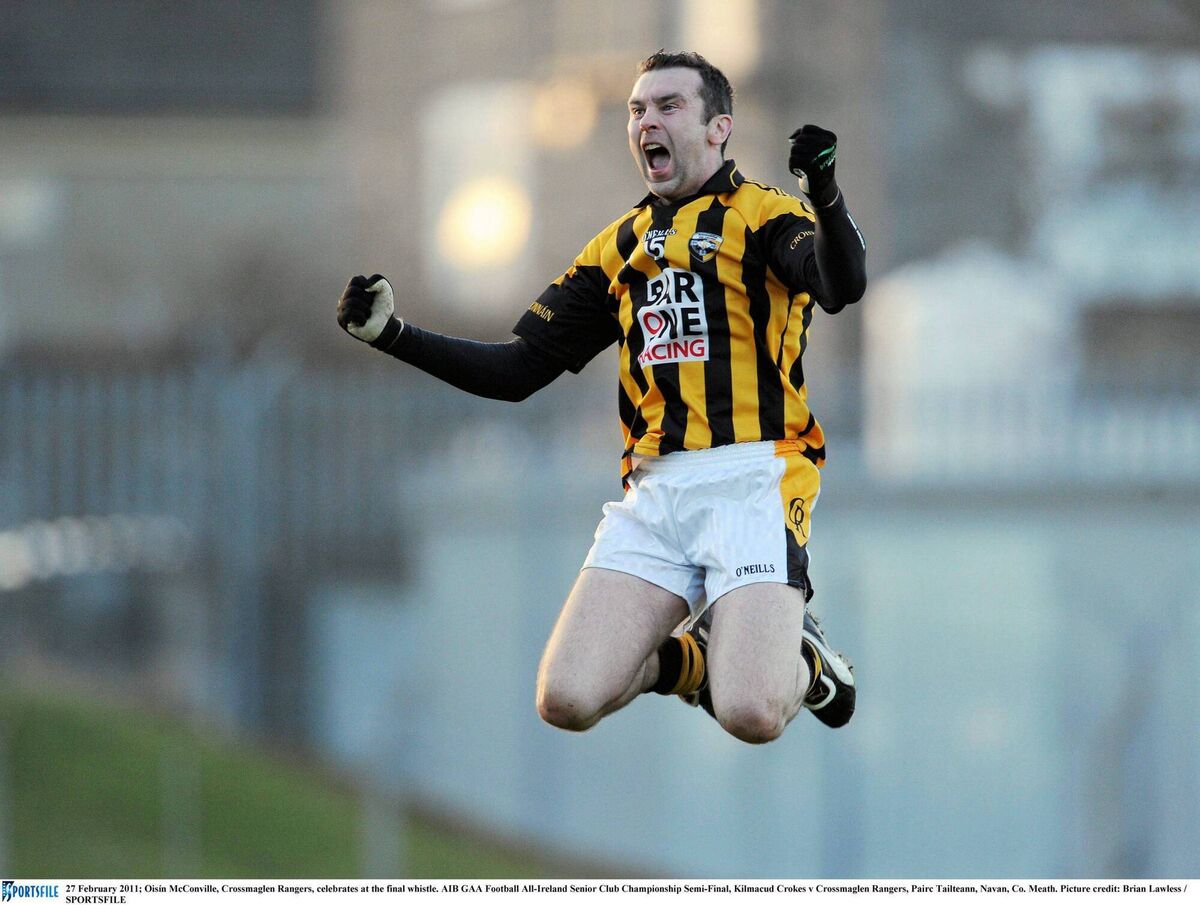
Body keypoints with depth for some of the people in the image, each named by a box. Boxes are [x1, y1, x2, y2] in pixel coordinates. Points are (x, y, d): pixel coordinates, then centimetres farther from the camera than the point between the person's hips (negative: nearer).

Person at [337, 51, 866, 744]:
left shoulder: (764, 215, 3)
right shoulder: (619, 248, 21)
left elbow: (842, 287, -19)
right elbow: (518, 371, 22)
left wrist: (824, 192, -38)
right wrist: (390, 332, 11)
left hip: (750, 483, -5)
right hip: (655, 491, 5)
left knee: (752, 715, -22)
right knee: (566, 701, -12)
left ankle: (799, 658, 14)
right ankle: (697, 656, 17)